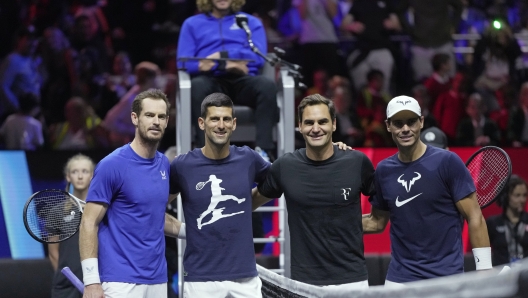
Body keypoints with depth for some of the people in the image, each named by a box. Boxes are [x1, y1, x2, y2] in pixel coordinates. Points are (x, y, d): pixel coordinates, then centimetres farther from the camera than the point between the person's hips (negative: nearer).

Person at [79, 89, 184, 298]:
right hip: (121, 281, -7)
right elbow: (89, 223, -11)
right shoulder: (112, 165, -10)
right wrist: (91, 281, -18)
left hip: (158, 280, 7)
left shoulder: (164, 164, 12)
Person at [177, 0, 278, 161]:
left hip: (242, 80, 1)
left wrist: (223, 55, -5)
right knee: (197, 86, -37)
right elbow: (183, 61, 6)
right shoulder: (192, 24, 21)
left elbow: (258, 57, 5)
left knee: (267, 85, -33)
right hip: (211, 80, -1)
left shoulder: (251, 22, 22)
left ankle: (263, 149, -40)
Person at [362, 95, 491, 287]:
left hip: (447, 278, -3)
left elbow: (475, 218, -7)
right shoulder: (383, 170, 5)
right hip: (399, 279, 3)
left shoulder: (447, 162, -7)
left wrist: (484, 271, -12)